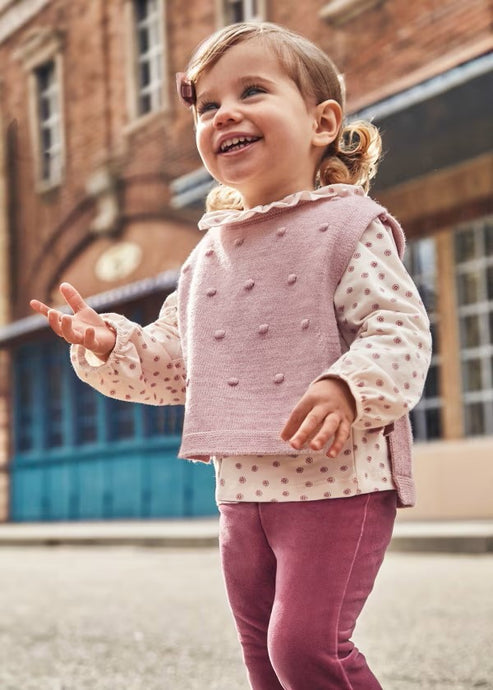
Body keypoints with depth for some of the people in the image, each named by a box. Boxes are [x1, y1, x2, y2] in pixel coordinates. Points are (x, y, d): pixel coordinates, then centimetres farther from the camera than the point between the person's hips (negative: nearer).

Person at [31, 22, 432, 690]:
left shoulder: (348, 226, -6)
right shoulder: (208, 254, 14)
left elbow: (402, 331, -14)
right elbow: (172, 360, 19)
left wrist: (348, 387, -32)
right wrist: (111, 345, 1)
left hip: (336, 483, -7)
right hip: (243, 489, 7)